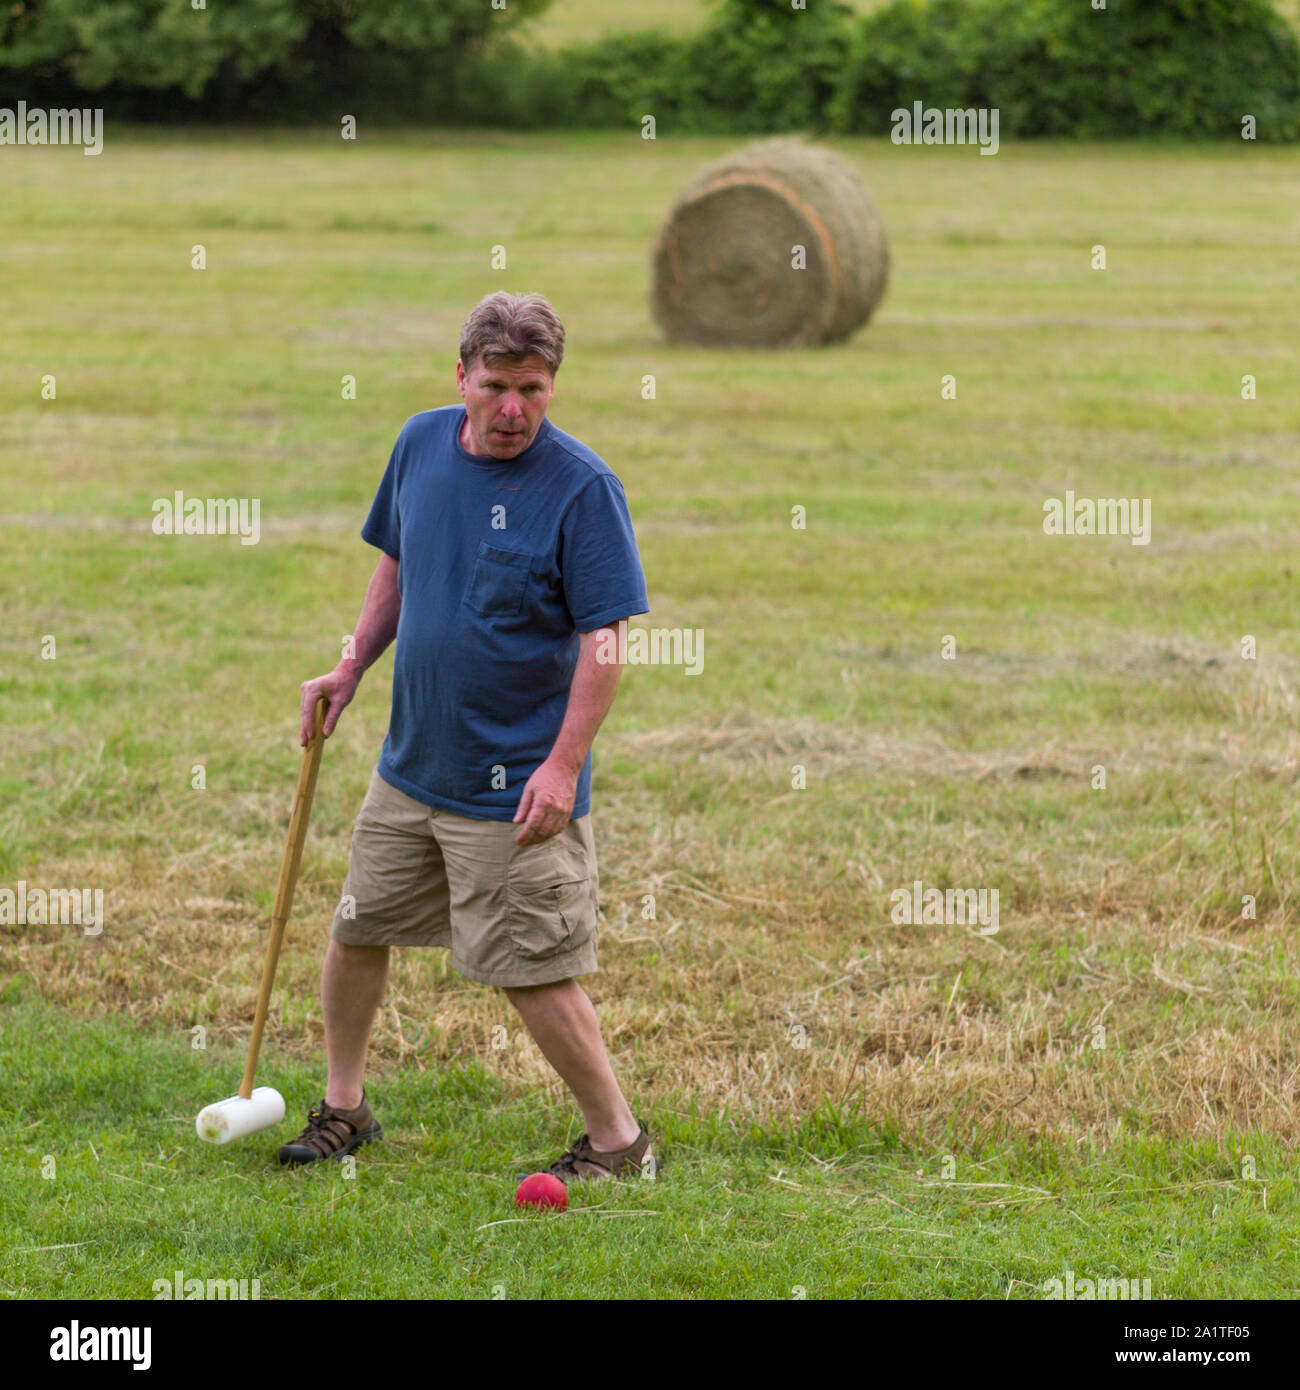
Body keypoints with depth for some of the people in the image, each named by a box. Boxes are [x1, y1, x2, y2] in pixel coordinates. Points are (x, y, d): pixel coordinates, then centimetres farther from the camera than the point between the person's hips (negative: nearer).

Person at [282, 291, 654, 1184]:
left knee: (535, 972, -5)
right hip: (412, 766, 7)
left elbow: (606, 637, -17)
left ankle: (619, 1143, 11)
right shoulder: (422, 444, 2)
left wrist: (564, 764, -23)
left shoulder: (582, 487, -17)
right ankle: (344, 1108, 36)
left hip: (516, 786, -7)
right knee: (356, 930, 16)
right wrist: (351, 670, 11)